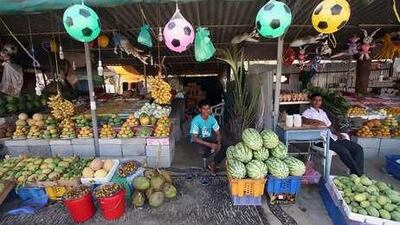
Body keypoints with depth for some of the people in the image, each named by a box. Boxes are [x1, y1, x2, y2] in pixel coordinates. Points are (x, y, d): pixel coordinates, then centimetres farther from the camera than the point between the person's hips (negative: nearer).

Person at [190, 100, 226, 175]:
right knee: (202, 151, -39)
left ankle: (213, 164, 1)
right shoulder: (196, 120, -23)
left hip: (209, 138, 5)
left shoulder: (212, 118, -7)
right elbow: (195, 138, -26)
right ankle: (213, 150, -2)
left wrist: (219, 143, -22)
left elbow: (218, 133, -2)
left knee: (224, 148, -18)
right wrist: (210, 145, -33)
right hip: (198, 141, -4)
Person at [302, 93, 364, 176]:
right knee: (343, 151, -26)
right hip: (321, 139, -8)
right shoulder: (308, 112, 0)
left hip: (332, 136, 8)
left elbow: (329, 126, 25)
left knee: (358, 148, -4)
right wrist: (316, 121, -29)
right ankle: (358, 173, -10)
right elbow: (303, 119, -23)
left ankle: (359, 174, -4)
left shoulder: (323, 112, 24)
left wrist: (337, 133, 7)